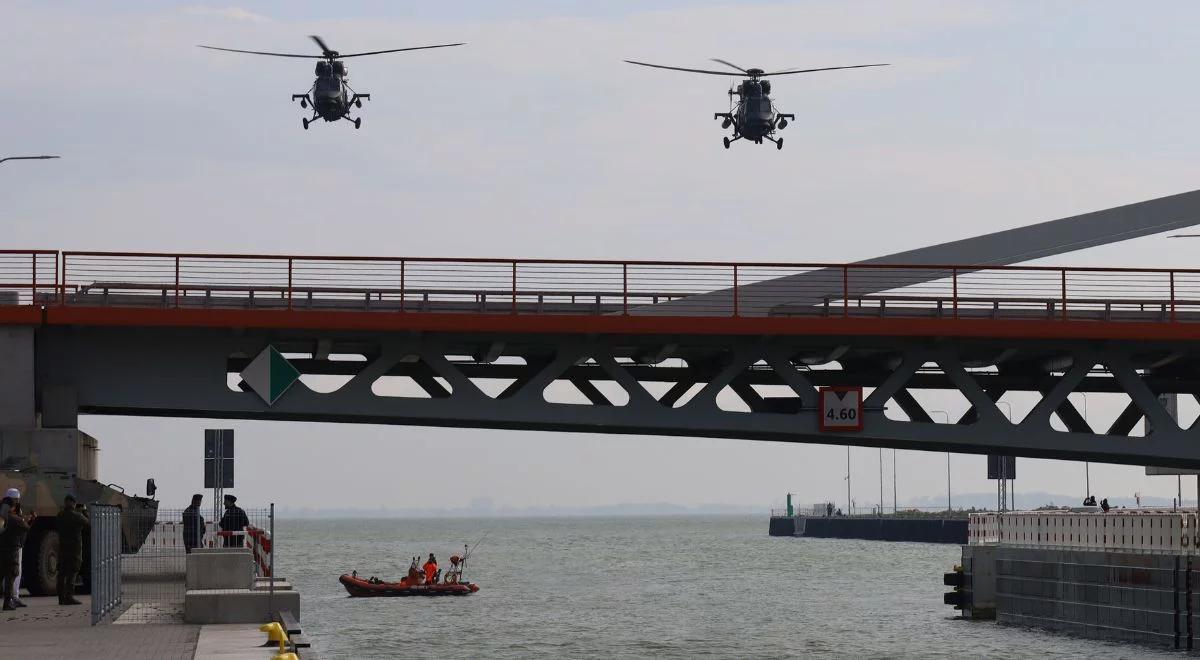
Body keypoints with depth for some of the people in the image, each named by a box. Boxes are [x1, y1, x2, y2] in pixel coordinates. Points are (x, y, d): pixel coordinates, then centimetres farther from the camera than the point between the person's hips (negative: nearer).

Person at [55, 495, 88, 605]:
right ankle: (69, 597, -12)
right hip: (74, 547, -5)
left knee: (62, 572, 10)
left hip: (62, 547, 5)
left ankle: (61, 598, 12)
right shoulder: (77, 516, -12)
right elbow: (87, 523, 3)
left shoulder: (60, 515, 3)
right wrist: (84, 511, 19)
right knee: (72, 572, -5)